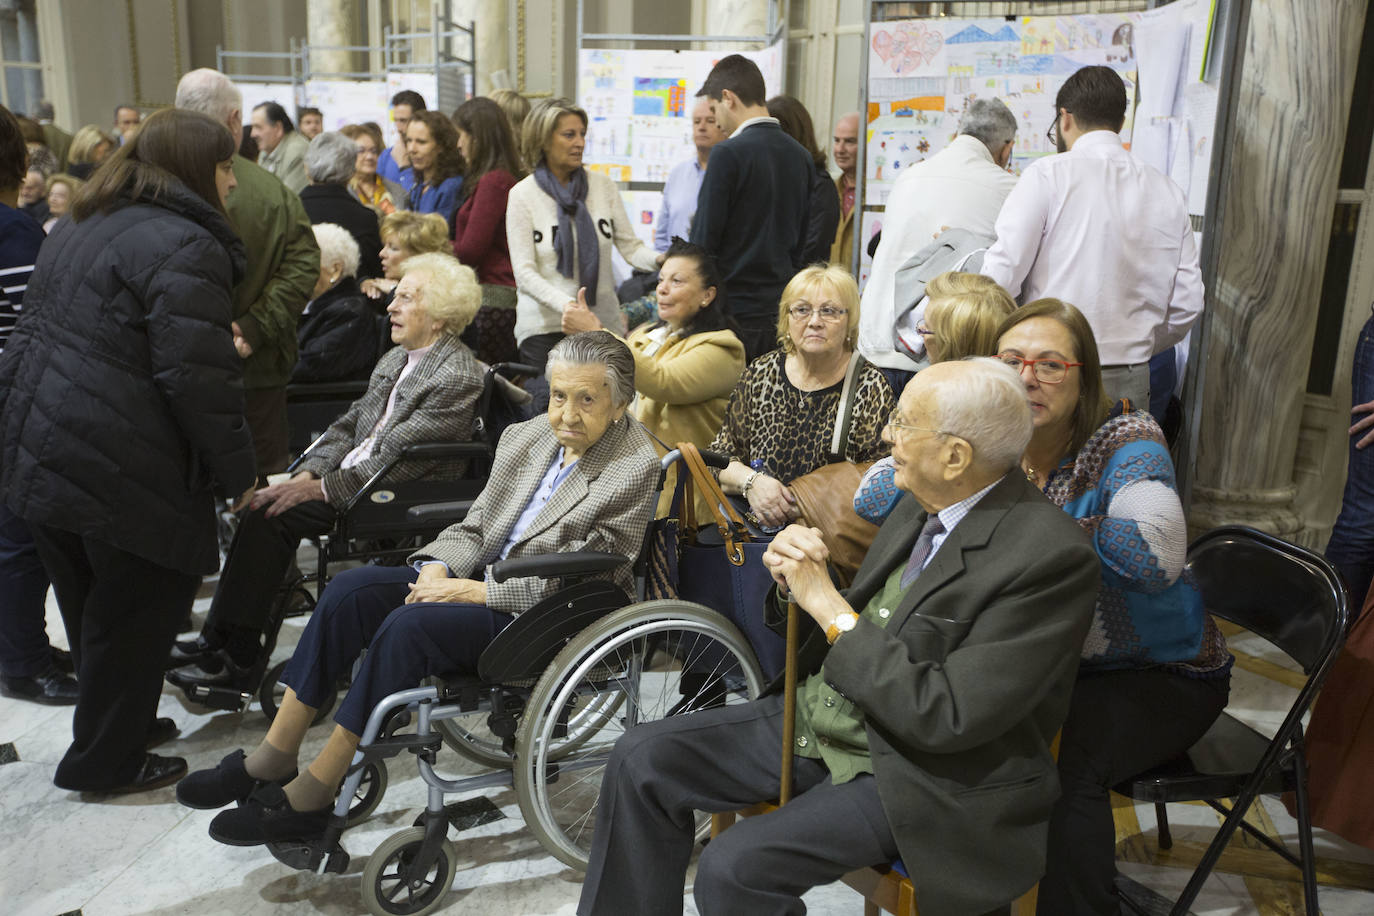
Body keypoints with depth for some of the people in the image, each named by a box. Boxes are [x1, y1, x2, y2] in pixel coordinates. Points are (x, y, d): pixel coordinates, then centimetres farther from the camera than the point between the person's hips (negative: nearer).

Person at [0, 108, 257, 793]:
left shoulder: (83, 225, 17)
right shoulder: (185, 246, -15)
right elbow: (194, 376, -21)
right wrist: (236, 471, -12)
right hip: (119, 466, -10)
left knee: (92, 605, 21)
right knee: (135, 608, 6)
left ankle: (119, 723, 37)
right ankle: (104, 761, 19)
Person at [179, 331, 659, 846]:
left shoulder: (635, 469, -13)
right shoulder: (525, 438, 8)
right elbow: (475, 527, 12)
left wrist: (478, 591, -18)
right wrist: (439, 568, -9)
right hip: (485, 582, 7)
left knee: (409, 625, -28)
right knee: (352, 589, -12)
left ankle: (312, 796, -16)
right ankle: (275, 757, -5)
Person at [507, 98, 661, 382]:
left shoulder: (603, 186, 7)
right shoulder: (522, 194, -2)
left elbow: (630, 246, 4)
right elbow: (524, 272, -9)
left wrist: (659, 260, -19)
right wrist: (567, 304, -25)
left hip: (604, 322, 3)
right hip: (544, 325, -2)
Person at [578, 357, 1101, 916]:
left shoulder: (1053, 558, -21)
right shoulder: (923, 504, 4)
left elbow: (947, 716, -25)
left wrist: (831, 608, -20)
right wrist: (798, 579, -9)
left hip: (914, 776, -8)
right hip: (820, 718, 8)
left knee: (732, 870, -24)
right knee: (640, 760, 0)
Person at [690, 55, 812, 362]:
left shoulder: (729, 154, -12)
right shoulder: (800, 154, 9)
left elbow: (704, 239, -11)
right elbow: (801, 245, 14)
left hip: (733, 312, -6)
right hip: (782, 311, 7)